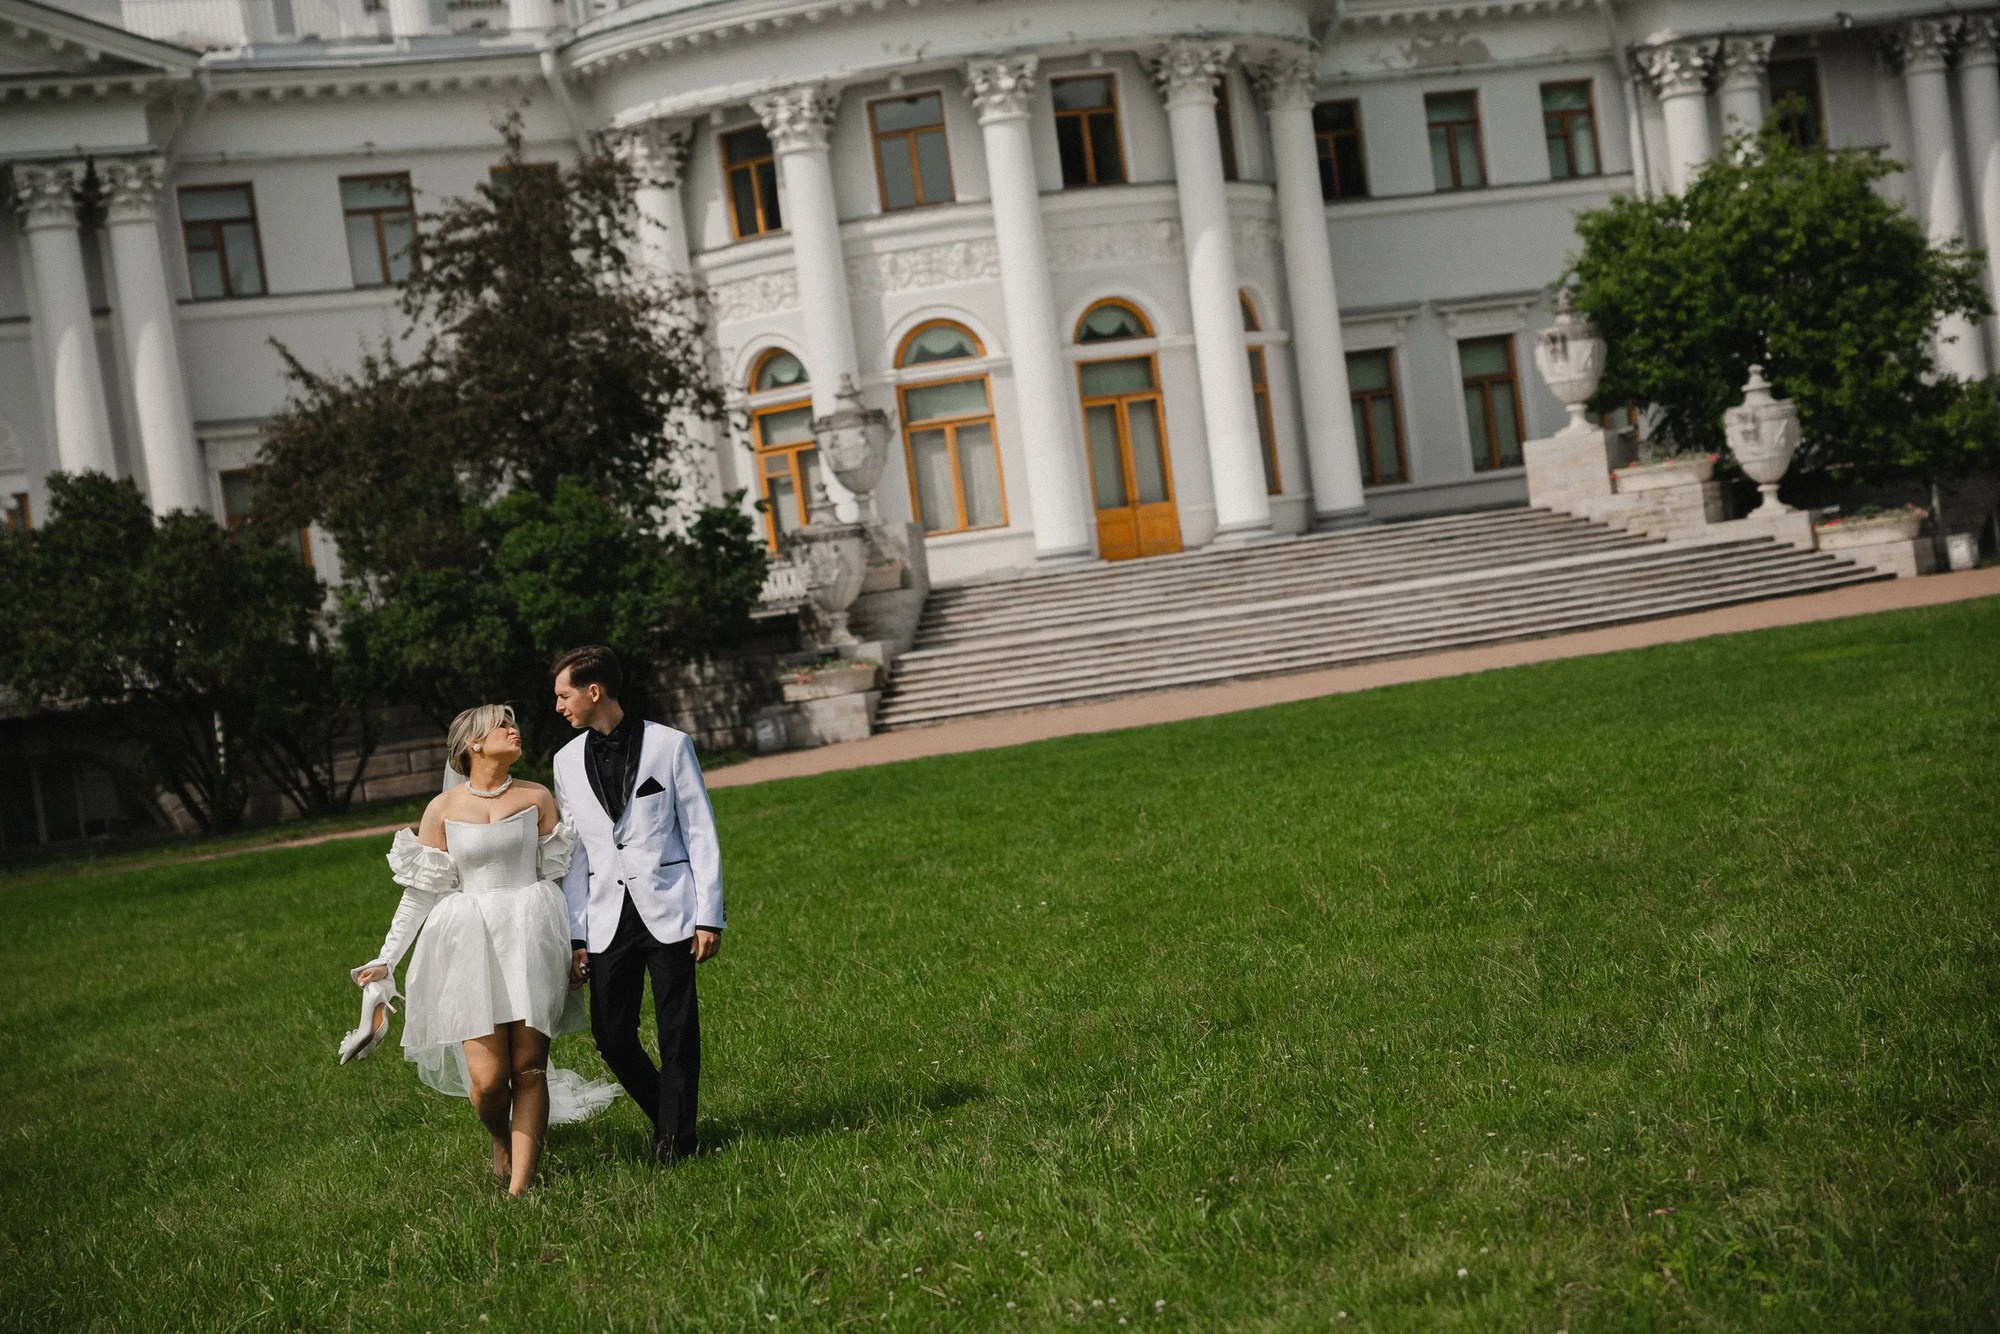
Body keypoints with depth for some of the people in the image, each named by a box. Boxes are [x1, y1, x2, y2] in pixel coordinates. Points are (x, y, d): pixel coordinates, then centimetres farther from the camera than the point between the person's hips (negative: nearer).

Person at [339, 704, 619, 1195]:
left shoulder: (537, 798, 6)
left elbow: (558, 875, 11)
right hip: (471, 946, -1)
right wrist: (385, 960, 5)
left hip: (532, 938, 1)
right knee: (488, 1076, -9)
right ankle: (500, 1137, 24)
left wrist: (577, 948, 9)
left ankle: (519, 1185, 1)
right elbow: (420, 891, 7)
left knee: (528, 1066, -4)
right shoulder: (443, 809, 3)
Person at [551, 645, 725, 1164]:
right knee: (611, 1035, 2)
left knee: (678, 1033, -1)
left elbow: (701, 835, 0)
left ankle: (675, 1138, 15)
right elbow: (573, 853, 11)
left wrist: (709, 916, -5)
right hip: (608, 918, 4)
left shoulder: (670, 745, -2)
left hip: (667, 910, -3)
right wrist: (577, 935, 6)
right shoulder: (568, 761, 9)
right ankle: (668, 1119, 24)